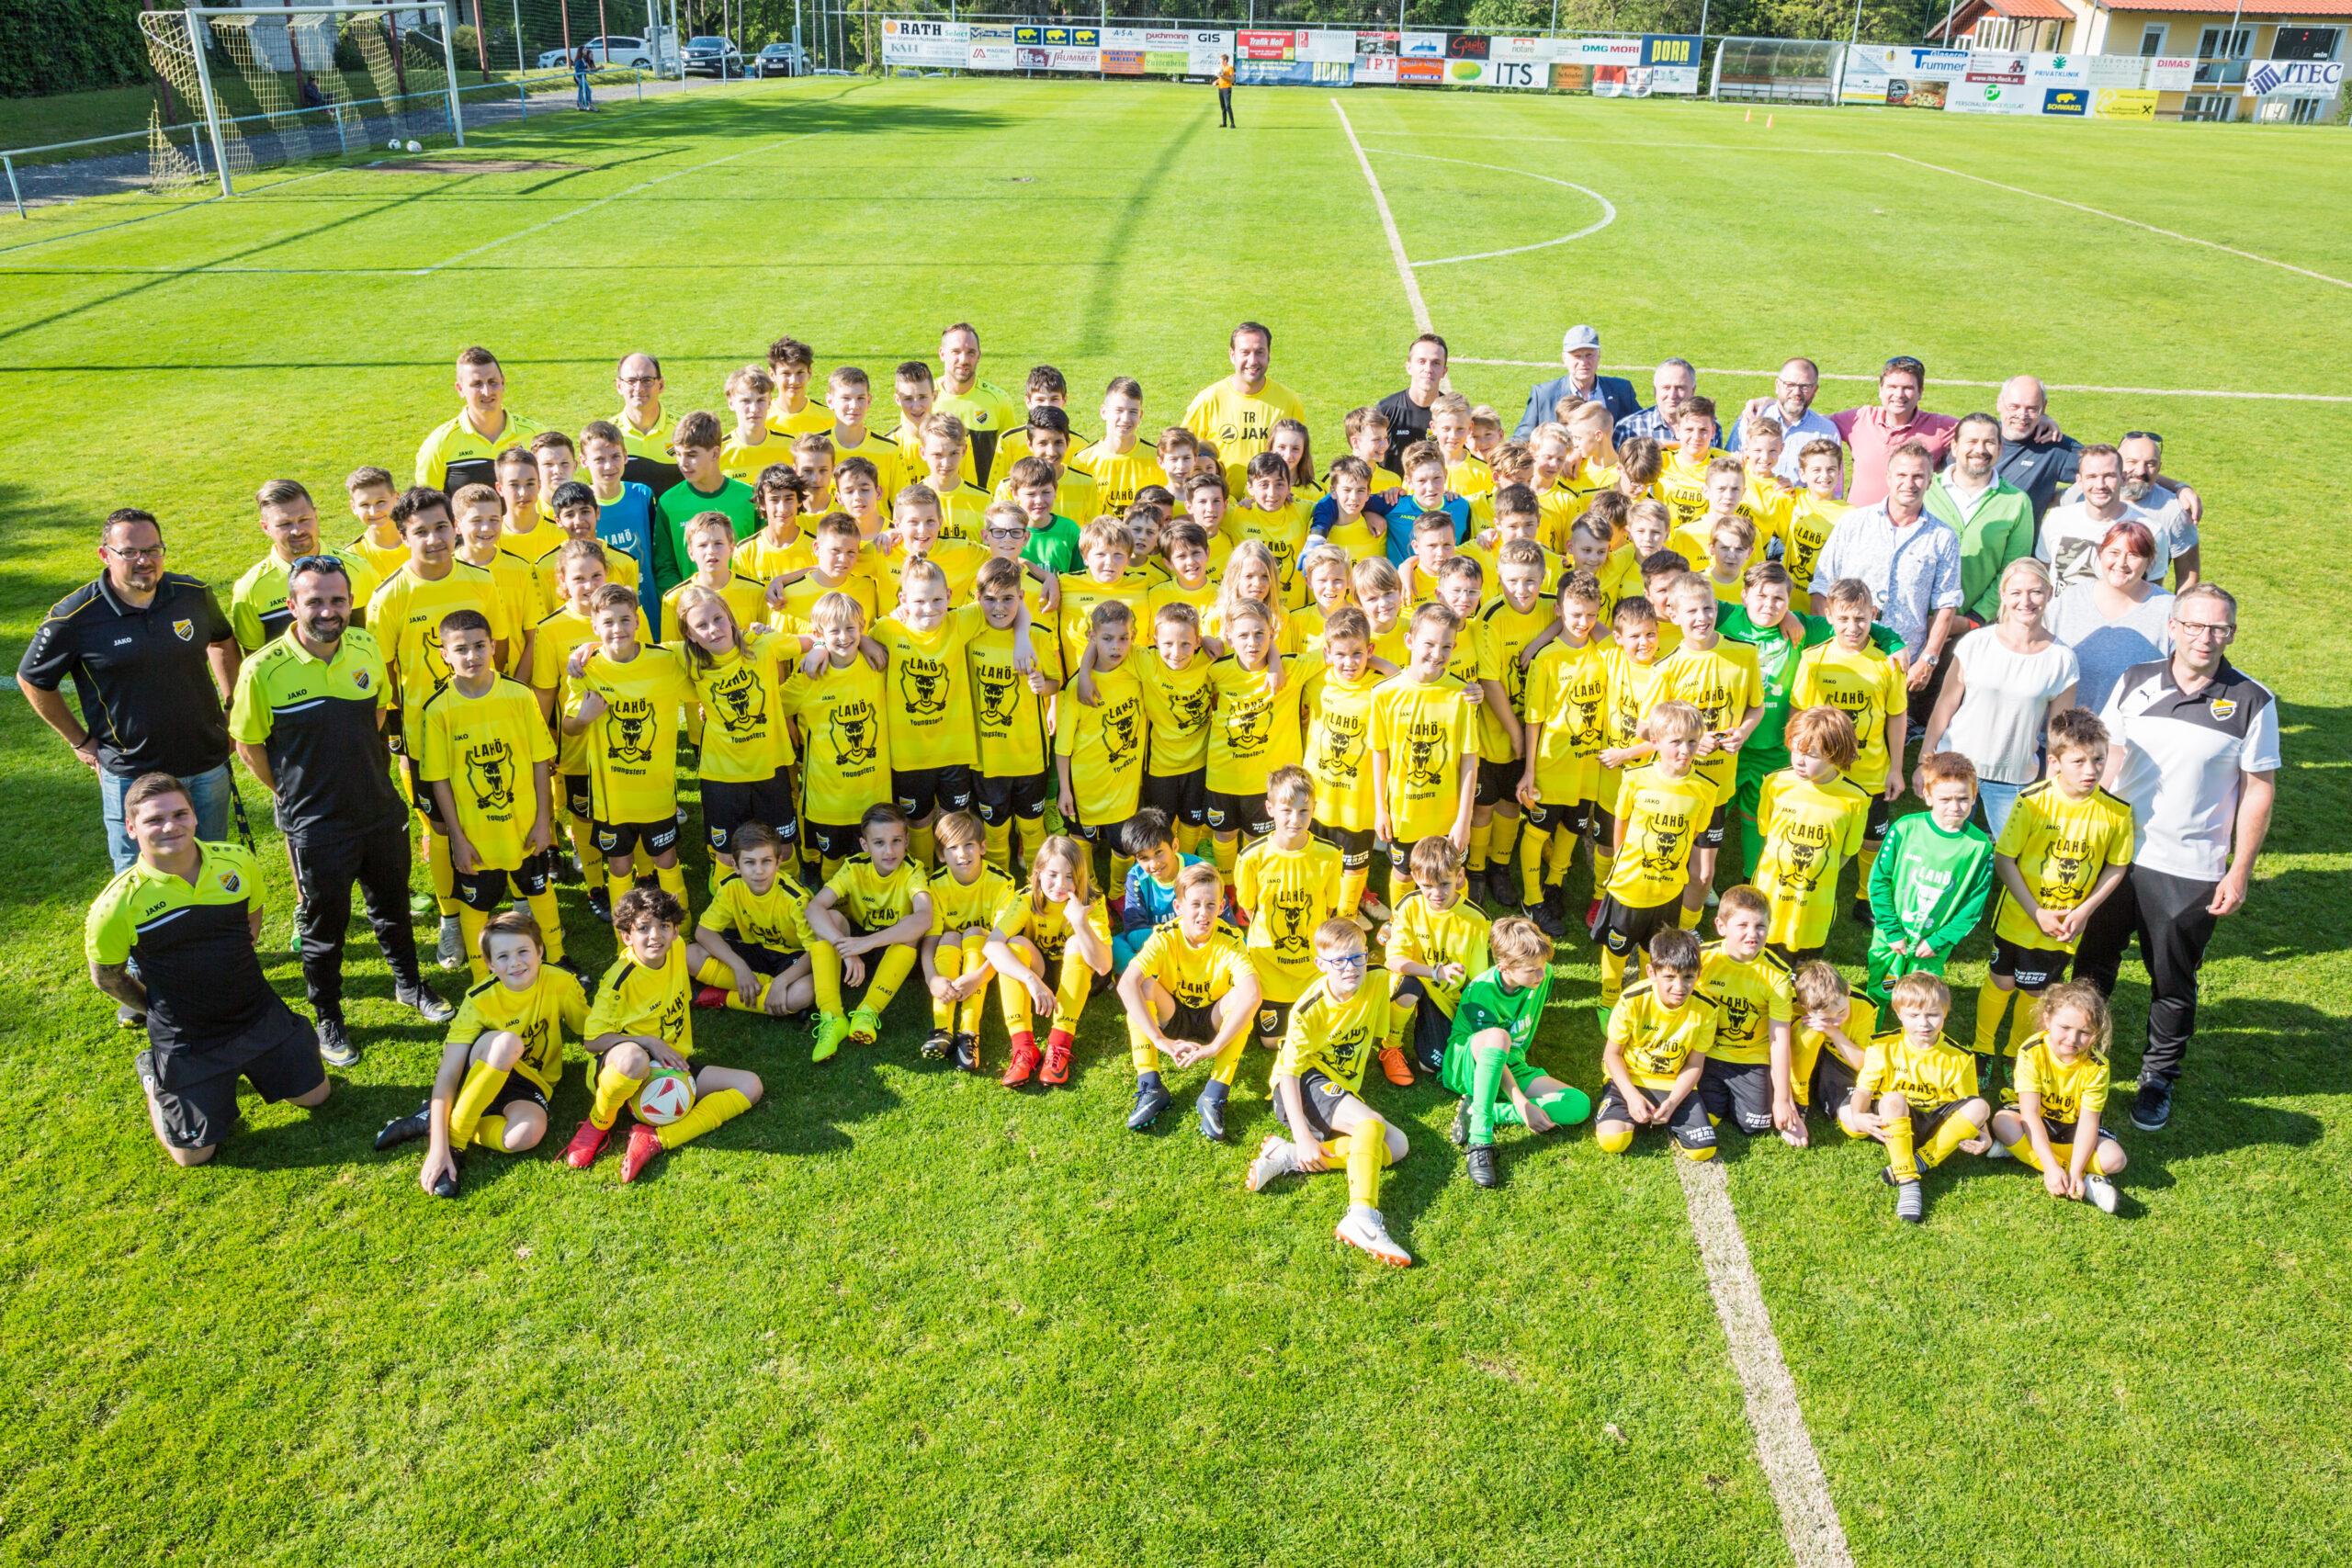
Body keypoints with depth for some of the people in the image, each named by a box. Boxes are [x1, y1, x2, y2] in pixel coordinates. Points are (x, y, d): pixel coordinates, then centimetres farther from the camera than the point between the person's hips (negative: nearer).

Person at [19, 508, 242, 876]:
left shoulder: (194, 594, -3)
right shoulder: (74, 618, -13)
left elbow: (222, 641, 18)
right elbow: (32, 680, 2)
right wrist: (80, 741, 3)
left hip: (209, 766, 3)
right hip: (132, 776, -3)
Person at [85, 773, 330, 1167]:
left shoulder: (238, 862, -11)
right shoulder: (118, 906, -22)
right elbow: (106, 978, -4)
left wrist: (231, 970, 11)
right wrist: (162, 1012, 6)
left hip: (259, 1013, 3)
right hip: (185, 1040, -3)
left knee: (315, 1095, 13)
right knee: (194, 1154, 5)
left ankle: (243, 1064, 36)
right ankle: (153, 1075, 30)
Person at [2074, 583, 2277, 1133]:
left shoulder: (2252, 702, -7)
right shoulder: (2135, 682, -1)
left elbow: (2259, 790, -3)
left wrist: (2239, 871, -5)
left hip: (2190, 871, -2)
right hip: (2113, 854, 2)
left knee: (2174, 983, 12)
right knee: (2092, 965, 15)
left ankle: (2159, 1077, 30)